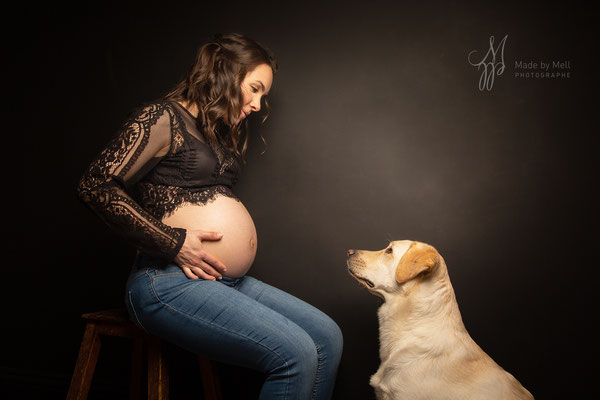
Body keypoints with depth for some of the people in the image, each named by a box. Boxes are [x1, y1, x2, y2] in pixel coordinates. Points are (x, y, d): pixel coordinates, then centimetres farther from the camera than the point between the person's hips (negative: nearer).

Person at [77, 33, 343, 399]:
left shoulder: (232, 132, 20)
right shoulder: (164, 117, -6)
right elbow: (96, 185, -14)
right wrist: (174, 242, -16)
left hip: (230, 282, 9)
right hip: (171, 282, -9)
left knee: (328, 338, 1)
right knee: (295, 355, -21)